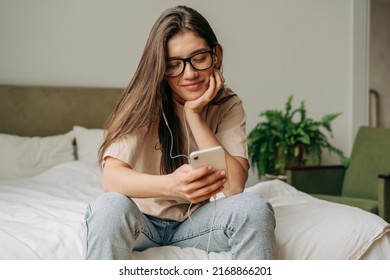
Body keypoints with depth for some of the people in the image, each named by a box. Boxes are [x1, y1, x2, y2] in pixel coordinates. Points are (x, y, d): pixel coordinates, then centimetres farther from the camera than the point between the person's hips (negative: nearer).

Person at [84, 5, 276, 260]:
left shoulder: (228, 106, -7)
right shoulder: (144, 101, -15)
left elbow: (235, 186, -20)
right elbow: (112, 177, -29)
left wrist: (194, 114, -22)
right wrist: (171, 185, -49)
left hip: (195, 221, 2)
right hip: (142, 220, -2)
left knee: (254, 208, -27)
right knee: (109, 207, -35)